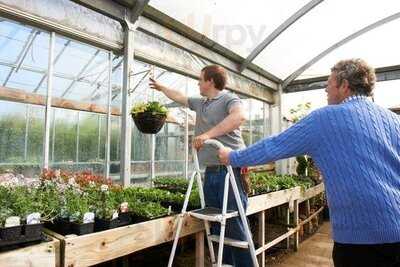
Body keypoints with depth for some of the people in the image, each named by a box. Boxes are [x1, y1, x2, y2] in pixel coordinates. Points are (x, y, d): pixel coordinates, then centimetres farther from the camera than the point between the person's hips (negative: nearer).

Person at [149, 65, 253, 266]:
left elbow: (239, 116, -25)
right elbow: (179, 97, 39)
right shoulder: (200, 103, 21)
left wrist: (208, 134, -26)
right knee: (216, 226, 10)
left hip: (229, 169, -7)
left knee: (235, 226, -5)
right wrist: (161, 88, 50)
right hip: (210, 172, 8)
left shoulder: (229, 99, -3)